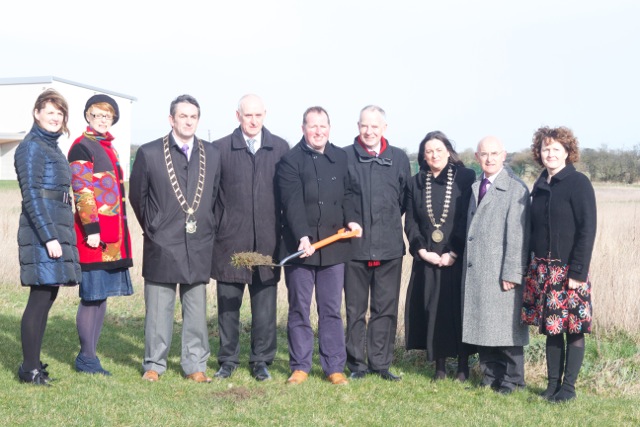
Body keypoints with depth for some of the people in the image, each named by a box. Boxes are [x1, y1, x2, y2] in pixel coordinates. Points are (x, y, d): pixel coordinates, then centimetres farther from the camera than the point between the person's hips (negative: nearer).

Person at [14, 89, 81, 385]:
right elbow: (31, 196, -15)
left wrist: (58, 235, 17)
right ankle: (30, 369, 0)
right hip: (41, 230, -9)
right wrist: (49, 237, -20)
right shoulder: (31, 147, -9)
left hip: (57, 229, 9)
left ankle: (33, 364, 19)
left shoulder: (51, 147, 18)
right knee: (40, 297, -7)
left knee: (47, 296, 11)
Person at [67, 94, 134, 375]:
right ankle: (87, 358, 5)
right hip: (94, 233, -8)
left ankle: (89, 355, 18)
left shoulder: (108, 147, 18)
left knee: (102, 294, 10)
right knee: (92, 295, -4)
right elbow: (82, 191, -14)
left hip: (112, 233, 8)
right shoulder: (82, 147, -7)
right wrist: (92, 230, -19)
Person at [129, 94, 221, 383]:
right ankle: (154, 364, 15)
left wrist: (207, 228, 10)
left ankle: (195, 364, 16)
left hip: (199, 247, 2)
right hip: (161, 247, -2)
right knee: (158, 310, 3)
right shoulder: (149, 153, -1)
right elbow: (137, 196, 7)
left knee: (196, 310, 7)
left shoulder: (212, 154, 7)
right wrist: (152, 228, 9)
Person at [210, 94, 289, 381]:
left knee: (265, 303, 5)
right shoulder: (220, 149, 3)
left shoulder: (280, 148, 7)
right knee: (228, 303, 7)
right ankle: (228, 360, 19)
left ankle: (261, 361, 17)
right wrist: (213, 228, 1)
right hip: (230, 240, -1)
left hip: (267, 239, 1)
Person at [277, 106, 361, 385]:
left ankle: (334, 367, 13)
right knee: (299, 309, 6)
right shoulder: (290, 160, -2)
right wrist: (302, 237, -22)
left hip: (333, 245, 3)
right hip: (300, 245, -3)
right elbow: (293, 203, -12)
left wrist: (351, 219, -7)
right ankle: (300, 366, 15)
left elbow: (347, 194, 12)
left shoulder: (341, 158, 10)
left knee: (332, 310, 7)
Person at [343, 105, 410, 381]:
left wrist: (390, 221, 8)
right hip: (355, 245, -2)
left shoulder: (399, 159, 7)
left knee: (386, 308, 6)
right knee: (355, 309, 6)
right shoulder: (345, 157, 0)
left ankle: (380, 363, 17)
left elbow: (406, 199, 14)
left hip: (390, 247, 2)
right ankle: (357, 363, 17)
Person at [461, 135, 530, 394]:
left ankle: (512, 379, 15)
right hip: (475, 271, 7)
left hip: (500, 273, -7)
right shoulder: (475, 187, 14)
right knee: (481, 325, 12)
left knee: (507, 326, 2)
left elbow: (517, 235, -14)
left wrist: (511, 273, -17)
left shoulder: (515, 189, -10)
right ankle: (490, 375, 24)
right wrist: (466, 262, 9)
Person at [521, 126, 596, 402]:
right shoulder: (540, 186, 10)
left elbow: (587, 230, -12)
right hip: (543, 271, 6)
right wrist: (531, 266, 9)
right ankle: (553, 382, 19)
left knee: (573, 328, 1)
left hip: (569, 271, -6)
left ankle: (568, 386, 10)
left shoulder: (578, 183, -9)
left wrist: (578, 272, -16)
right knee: (550, 329, 10)